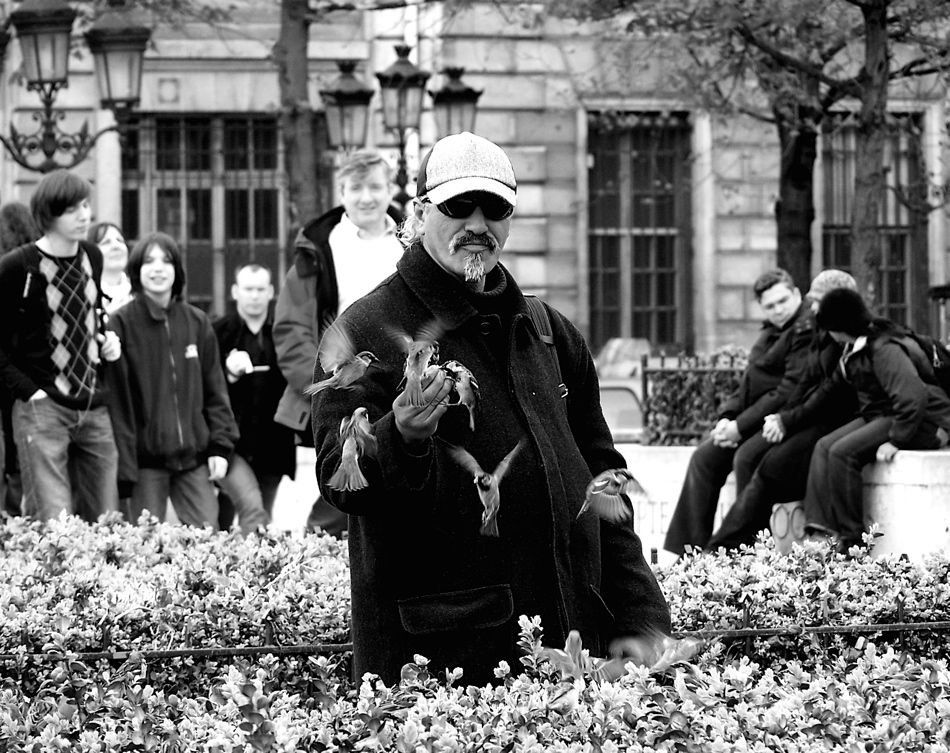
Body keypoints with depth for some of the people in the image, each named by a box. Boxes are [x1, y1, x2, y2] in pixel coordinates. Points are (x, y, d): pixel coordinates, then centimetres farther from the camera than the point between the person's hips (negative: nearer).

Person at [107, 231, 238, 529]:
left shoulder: (197, 323, 9)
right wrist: (124, 465, -12)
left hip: (194, 457, 3)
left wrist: (220, 446, 2)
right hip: (146, 460, -3)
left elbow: (214, 390, 12)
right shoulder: (122, 323, -3)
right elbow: (116, 396, -7)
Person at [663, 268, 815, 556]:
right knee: (704, 457, -2)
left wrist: (741, 426, -18)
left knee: (746, 457, -30)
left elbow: (790, 391, -20)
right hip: (758, 417, 10)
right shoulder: (770, 332, 17)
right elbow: (748, 384, 20)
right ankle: (692, 551, -3)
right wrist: (727, 418, 1)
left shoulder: (805, 330, -13)